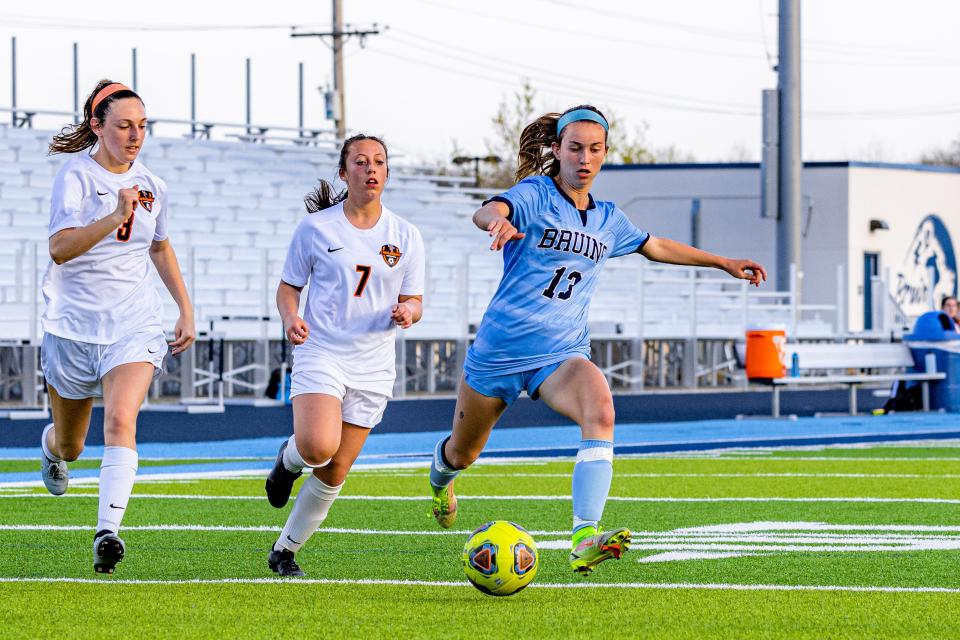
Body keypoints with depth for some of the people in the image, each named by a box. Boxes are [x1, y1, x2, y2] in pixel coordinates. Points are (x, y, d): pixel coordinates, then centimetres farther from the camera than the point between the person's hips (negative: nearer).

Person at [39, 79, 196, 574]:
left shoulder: (151, 186, 6)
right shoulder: (75, 176, -11)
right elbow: (60, 249, -25)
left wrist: (186, 309, 20)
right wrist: (115, 218, -37)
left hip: (135, 326, 2)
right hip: (73, 324, -2)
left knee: (121, 421, -24)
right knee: (70, 445, 15)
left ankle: (107, 533, -32)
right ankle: (52, 447, 53)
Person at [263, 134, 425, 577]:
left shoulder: (405, 236, 5)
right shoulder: (315, 228, -1)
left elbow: (413, 302, 8)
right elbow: (288, 287, 7)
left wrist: (407, 312, -16)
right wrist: (290, 318, -15)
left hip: (373, 365, 3)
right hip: (321, 353, -3)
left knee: (334, 475, 4)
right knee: (319, 446, -28)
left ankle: (285, 551, 22)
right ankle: (289, 459, 9)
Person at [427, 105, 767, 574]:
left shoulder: (607, 219, 10)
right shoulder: (534, 195, -8)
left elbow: (655, 247, 29)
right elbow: (486, 213, -30)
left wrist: (724, 263, 30)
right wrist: (498, 221, -55)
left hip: (562, 355, 3)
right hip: (501, 349, -3)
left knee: (600, 411, -31)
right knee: (463, 454, 15)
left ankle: (585, 540, -41)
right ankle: (440, 475, 56)